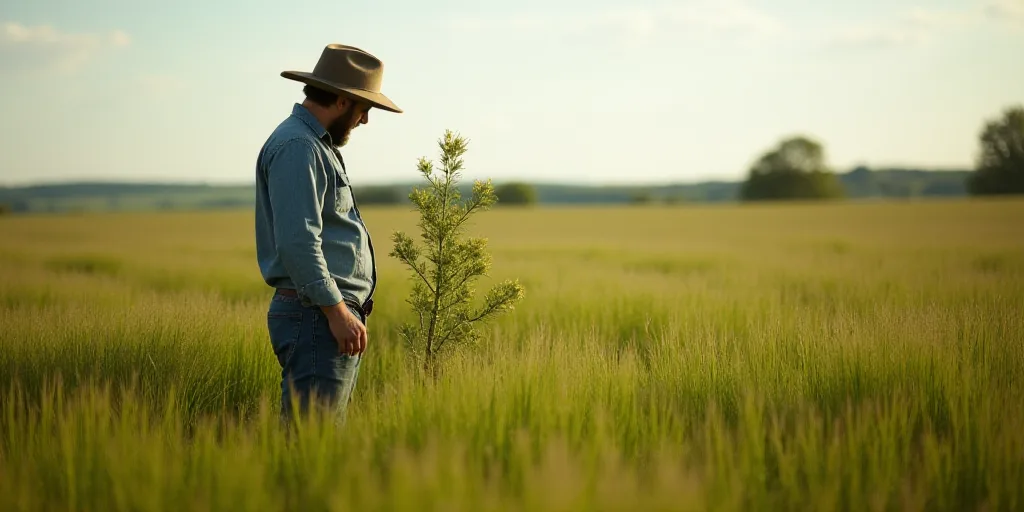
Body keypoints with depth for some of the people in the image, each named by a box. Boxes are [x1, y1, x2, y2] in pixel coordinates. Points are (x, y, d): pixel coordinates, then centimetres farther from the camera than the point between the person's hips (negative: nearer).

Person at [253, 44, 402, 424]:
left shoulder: (318, 145, 21)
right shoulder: (296, 147, -13)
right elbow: (297, 243, -23)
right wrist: (337, 311, -22)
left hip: (333, 314, 11)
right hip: (316, 316, -11)